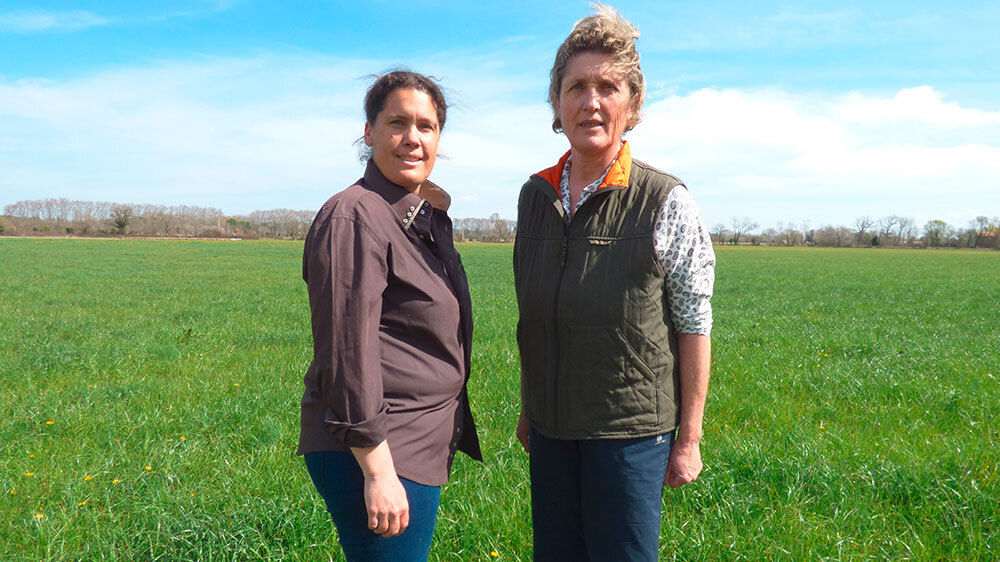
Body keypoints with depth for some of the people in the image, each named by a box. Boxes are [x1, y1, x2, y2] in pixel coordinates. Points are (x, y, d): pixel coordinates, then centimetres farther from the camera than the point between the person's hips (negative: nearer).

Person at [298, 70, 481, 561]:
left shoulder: (428, 216, 12)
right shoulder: (354, 218, -17)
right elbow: (347, 354, -22)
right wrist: (378, 472, -22)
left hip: (422, 444, 9)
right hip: (371, 451, -9)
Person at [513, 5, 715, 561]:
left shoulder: (668, 203, -10)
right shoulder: (534, 196, 4)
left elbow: (695, 326, -8)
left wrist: (689, 438, -6)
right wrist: (528, 409, 15)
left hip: (631, 431, -4)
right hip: (550, 429, 5)